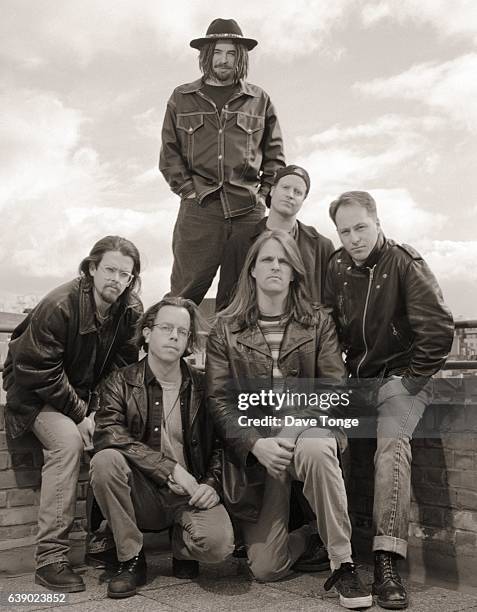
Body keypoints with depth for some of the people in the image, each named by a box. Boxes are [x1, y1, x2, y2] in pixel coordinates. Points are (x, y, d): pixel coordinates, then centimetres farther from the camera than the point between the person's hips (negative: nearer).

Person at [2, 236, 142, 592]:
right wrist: (80, 415, -22)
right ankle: (50, 557, -24)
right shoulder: (58, 306, -22)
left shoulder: (131, 311, -6)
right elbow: (38, 372, -22)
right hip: (37, 393, -5)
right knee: (67, 440, -30)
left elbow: (121, 369, -6)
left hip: (91, 395, 5)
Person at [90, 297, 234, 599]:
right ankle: (131, 560, -9)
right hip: (143, 493, 0)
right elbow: (109, 434, -17)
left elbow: (221, 444, 10)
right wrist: (171, 468, -23)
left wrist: (212, 483, -10)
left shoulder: (203, 386, 4)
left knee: (218, 543, -29)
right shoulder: (121, 382, -1)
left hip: (191, 494, 0)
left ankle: (183, 547, 12)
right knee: (105, 460, -29)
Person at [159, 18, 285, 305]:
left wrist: (263, 194, 2)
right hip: (198, 208, -1)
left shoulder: (260, 100, 14)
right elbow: (169, 153, 10)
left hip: (248, 210, 1)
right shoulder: (182, 98, 14)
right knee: (185, 294, -4)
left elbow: (275, 155, 15)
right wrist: (189, 191, -2)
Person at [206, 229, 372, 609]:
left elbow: (334, 387, -1)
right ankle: (304, 540, 28)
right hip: (253, 446, 1)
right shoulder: (226, 330, 4)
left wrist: (302, 432, -19)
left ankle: (343, 564, -23)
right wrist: (255, 444, -18)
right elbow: (218, 399, -2)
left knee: (315, 449, -40)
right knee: (266, 568, -7)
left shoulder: (319, 323, 6)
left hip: (306, 430, 0)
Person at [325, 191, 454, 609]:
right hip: (356, 378, 5)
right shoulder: (337, 269, 4)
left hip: (400, 378, -5)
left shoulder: (404, 263, -10)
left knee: (392, 445, -28)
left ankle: (387, 563, -30)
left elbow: (439, 327, -15)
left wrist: (416, 377, -12)